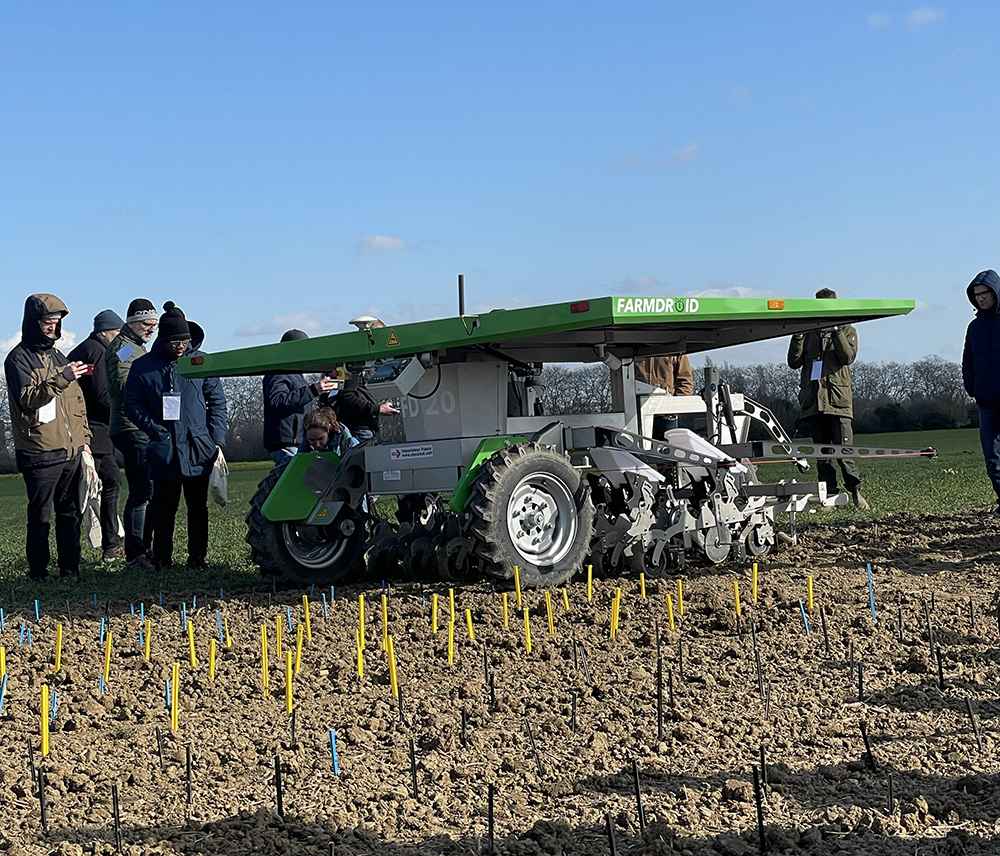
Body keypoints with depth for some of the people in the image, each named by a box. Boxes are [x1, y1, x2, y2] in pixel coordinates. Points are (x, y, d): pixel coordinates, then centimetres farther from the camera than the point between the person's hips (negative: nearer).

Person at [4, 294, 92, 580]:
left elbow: (77, 402, 23)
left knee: (71, 513, 9)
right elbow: (27, 399, -19)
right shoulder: (19, 358, -4)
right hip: (40, 452, -7)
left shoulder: (58, 357, 18)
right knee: (40, 516, -2)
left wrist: (83, 438, 18)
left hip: (71, 451, 7)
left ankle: (70, 570, 15)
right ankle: (38, 573, 4)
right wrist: (62, 378, -26)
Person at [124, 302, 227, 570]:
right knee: (164, 508, 3)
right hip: (164, 451, -1)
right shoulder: (143, 367, 2)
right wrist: (155, 430, -9)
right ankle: (161, 560, 11)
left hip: (199, 449, 1)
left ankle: (197, 557, 16)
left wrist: (218, 440, 0)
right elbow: (132, 404, 4)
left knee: (198, 507, 7)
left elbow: (217, 401, 8)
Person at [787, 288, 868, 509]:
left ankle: (855, 490, 3)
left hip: (838, 398, -3)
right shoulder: (809, 333, 18)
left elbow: (848, 357, -6)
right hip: (813, 400, 3)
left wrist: (836, 331, -14)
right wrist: (798, 337, -4)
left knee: (844, 449, -9)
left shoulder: (847, 331, 11)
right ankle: (829, 495, 8)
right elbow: (794, 362, 9)